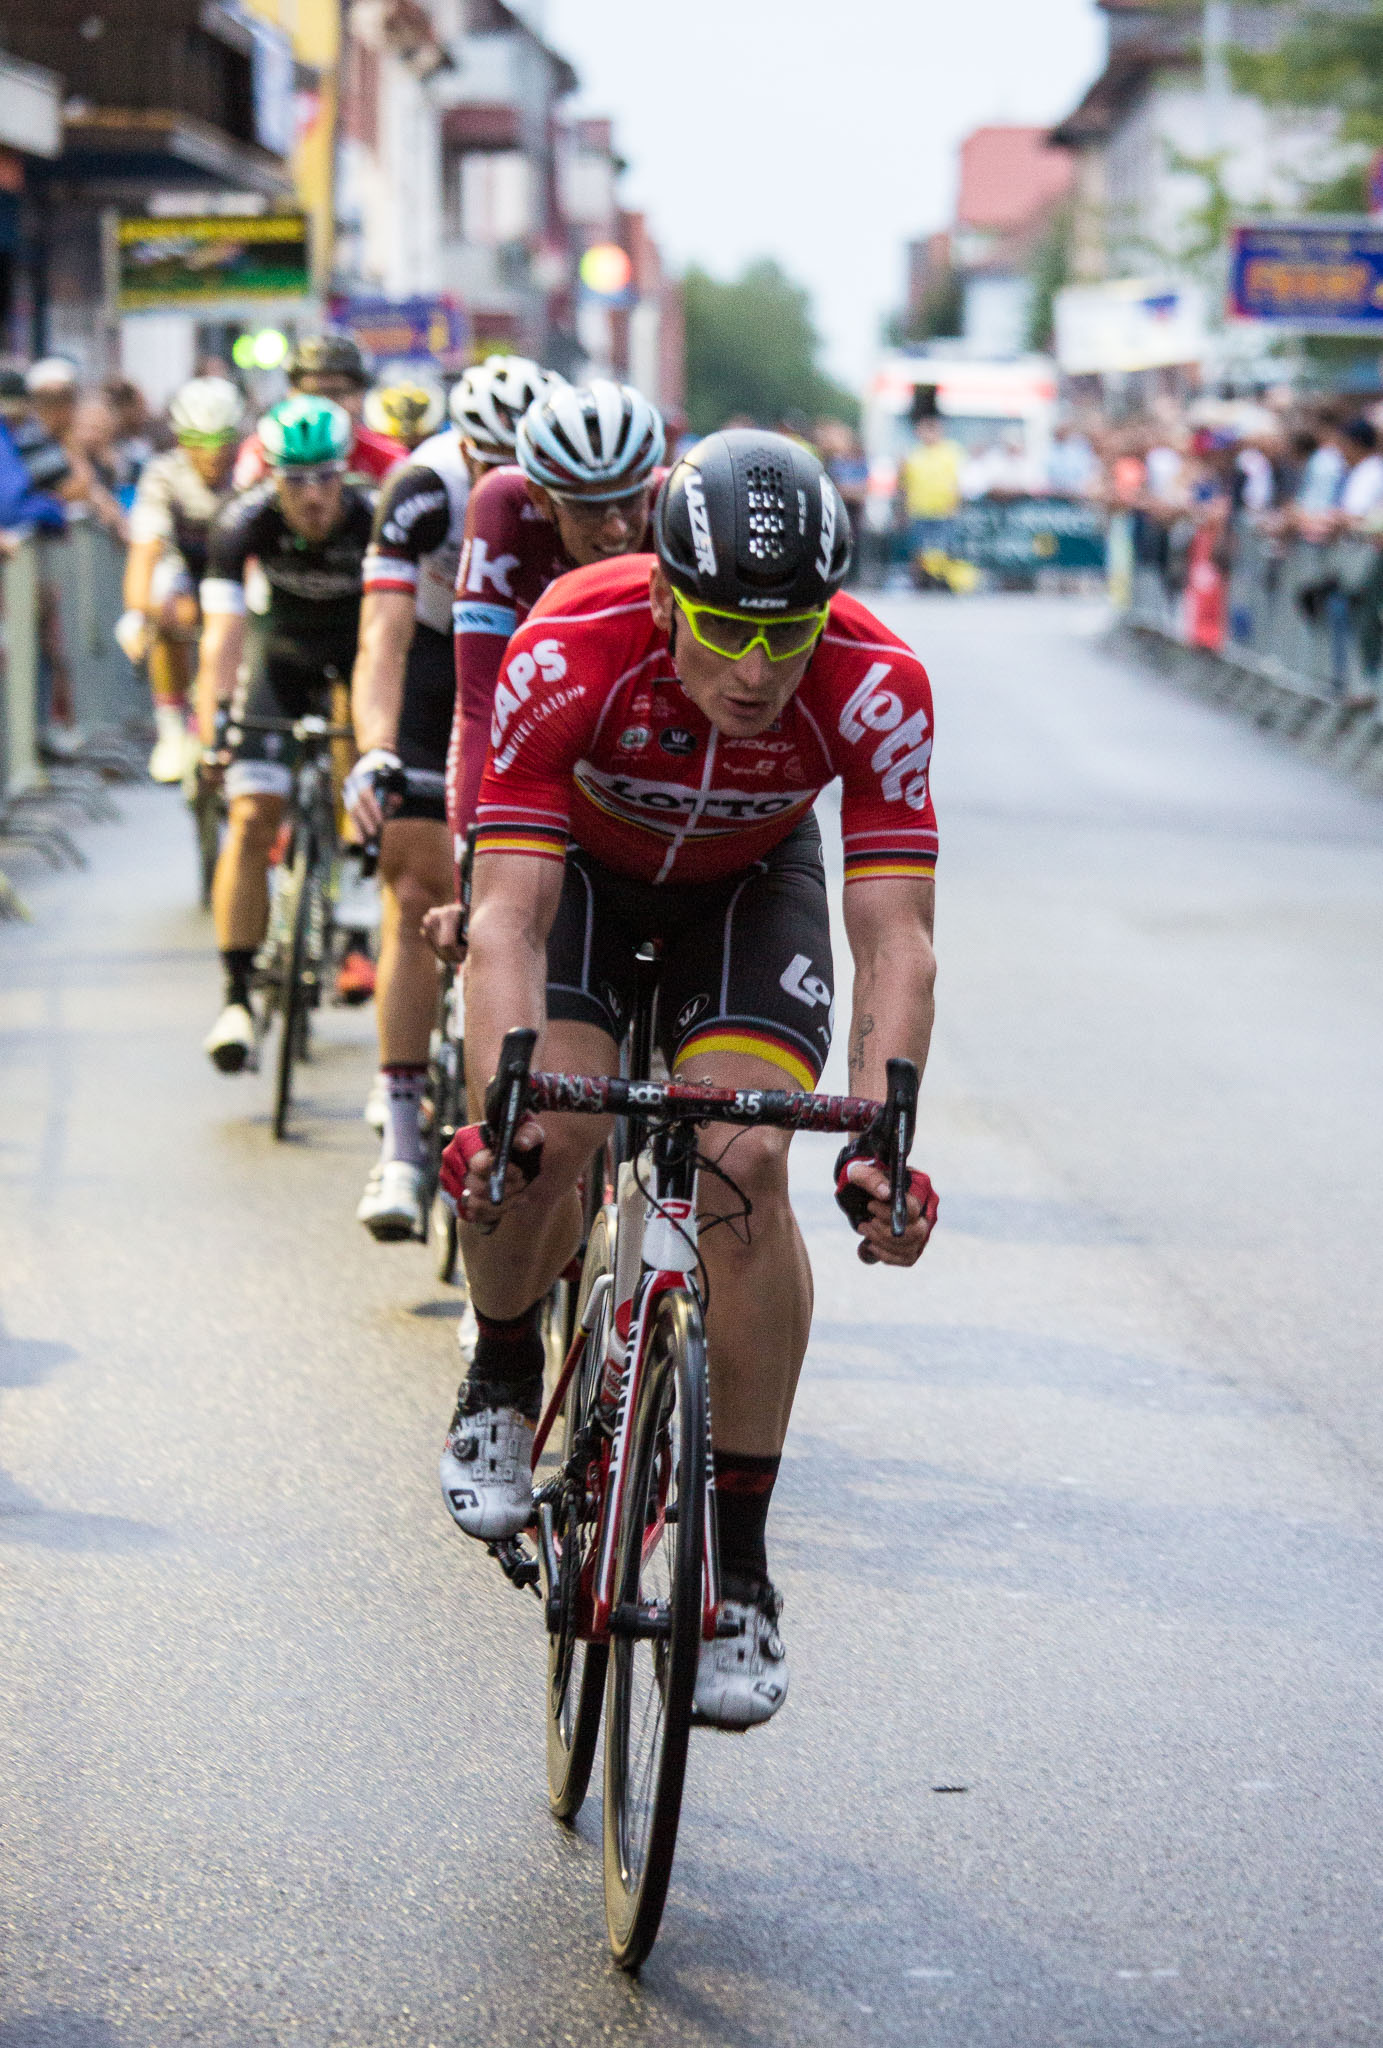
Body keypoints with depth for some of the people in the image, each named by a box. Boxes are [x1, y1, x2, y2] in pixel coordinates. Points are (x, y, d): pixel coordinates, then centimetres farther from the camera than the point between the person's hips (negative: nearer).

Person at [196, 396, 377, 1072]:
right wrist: (215, 723, -48)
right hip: (283, 649, 0)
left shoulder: (376, 520, -31)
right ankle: (236, 996, -10)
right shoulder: (243, 523, -29)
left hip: (360, 645, 0)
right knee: (252, 819, -13)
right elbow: (223, 633, -35)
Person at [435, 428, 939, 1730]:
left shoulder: (876, 689, -33)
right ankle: (503, 1376, 9)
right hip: (576, 859, -1)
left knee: (744, 1164, -20)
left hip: (749, 879, 1)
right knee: (546, 1137, -25)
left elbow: (894, 939, -35)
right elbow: (509, 915, -39)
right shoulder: (566, 656, -37)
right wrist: (502, 1109, -53)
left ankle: (740, 1565, -10)